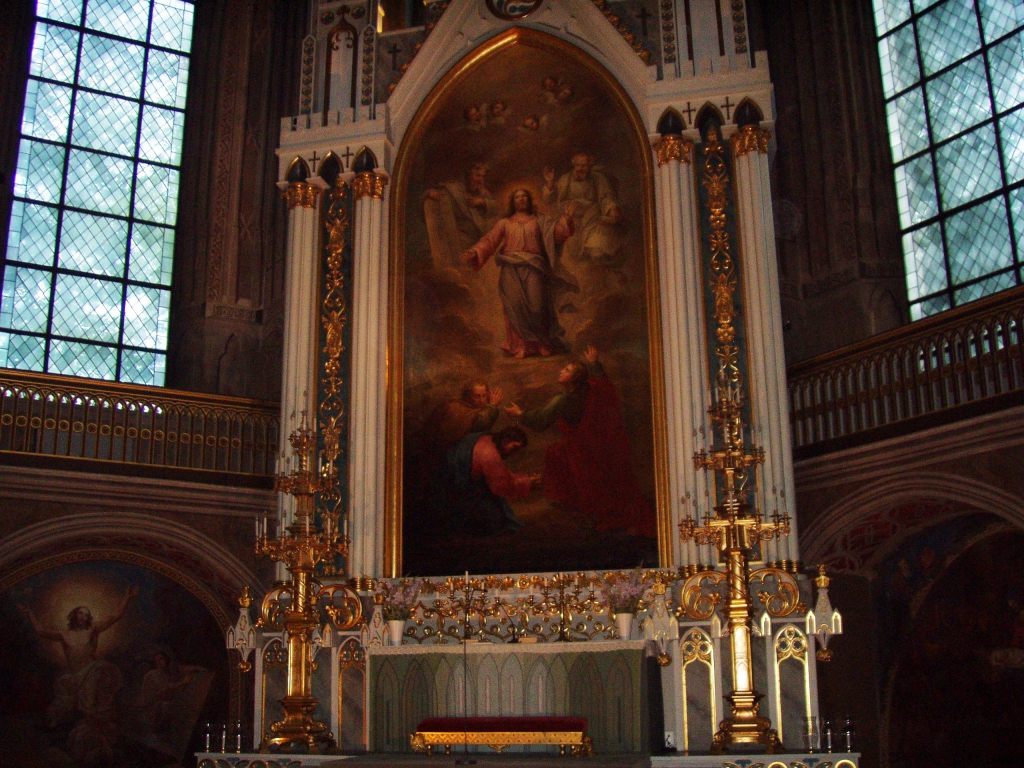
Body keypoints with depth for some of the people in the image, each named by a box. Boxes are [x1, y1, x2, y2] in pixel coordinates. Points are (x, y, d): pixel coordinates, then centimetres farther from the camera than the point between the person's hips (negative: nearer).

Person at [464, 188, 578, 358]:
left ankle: (542, 344, 0)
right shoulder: (505, 223, 19)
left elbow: (557, 232, 6)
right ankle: (519, 346, -1)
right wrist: (475, 252, -8)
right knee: (515, 308, -6)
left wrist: (566, 219, -12)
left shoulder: (539, 221, 19)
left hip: (533, 269, 0)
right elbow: (490, 240, 8)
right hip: (512, 270, 1)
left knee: (536, 306, -10)